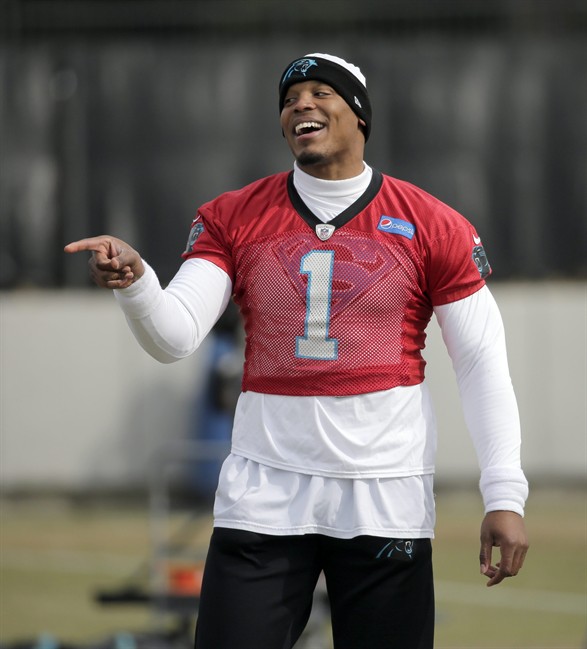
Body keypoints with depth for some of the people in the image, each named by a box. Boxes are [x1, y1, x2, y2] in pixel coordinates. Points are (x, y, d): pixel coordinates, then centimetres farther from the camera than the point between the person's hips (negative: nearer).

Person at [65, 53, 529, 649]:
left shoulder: (434, 227, 1)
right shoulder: (230, 218, 6)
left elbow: (483, 365, 2)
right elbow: (173, 339, -3)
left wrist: (505, 497, -6)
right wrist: (132, 281, -25)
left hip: (387, 503, -1)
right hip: (264, 495, 1)